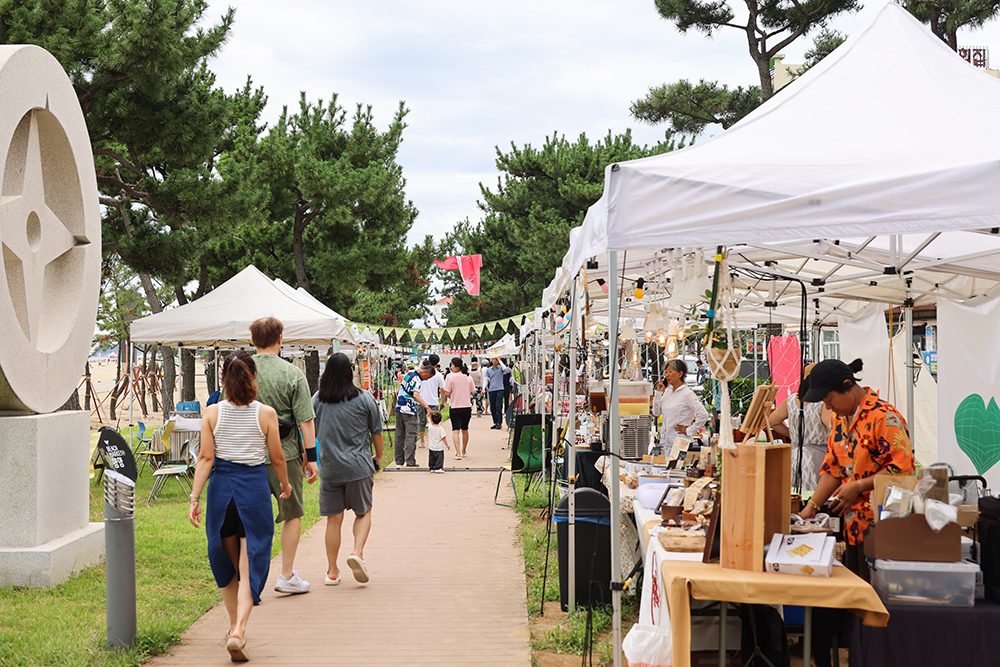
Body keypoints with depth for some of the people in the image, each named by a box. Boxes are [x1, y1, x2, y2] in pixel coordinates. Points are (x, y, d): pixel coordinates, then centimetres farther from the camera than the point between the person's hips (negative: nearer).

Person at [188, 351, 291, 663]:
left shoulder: (212, 413, -3)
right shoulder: (266, 413, -5)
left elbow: (205, 459, -6)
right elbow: (277, 458, 2)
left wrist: (194, 498, -4)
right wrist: (285, 484, 20)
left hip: (221, 486, 2)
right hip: (255, 487, -2)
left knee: (227, 563, 18)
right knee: (250, 565, 0)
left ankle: (234, 627, 30)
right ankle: (238, 630, -16)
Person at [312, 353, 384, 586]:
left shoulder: (317, 400, 0)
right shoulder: (364, 399, -4)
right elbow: (376, 433, 4)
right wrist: (378, 457, 20)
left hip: (330, 468, 1)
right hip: (359, 467, -1)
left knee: (334, 519, 9)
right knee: (363, 512, 15)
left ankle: (332, 571, 14)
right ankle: (357, 552, -8)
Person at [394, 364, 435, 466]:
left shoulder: (408, 374, 13)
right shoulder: (416, 379, -15)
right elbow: (416, 395, -28)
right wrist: (427, 408, -34)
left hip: (399, 408, 9)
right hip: (409, 411, -9)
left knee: (399, 435, 12)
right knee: (411, 436, -6)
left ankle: (399, 461, 17)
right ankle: (410, 462, -8)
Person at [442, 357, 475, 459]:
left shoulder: (451, 377, -11)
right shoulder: (468, 378, 1)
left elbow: (447, 394, -10)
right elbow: (472, 392, 8)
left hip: (455, 407, -4)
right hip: (467, 407, 4)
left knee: (456, 431, -3)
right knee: (465, 430, 18)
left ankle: (458, 453, -14)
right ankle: (464, 452, 29)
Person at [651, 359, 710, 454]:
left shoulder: (687, 394, -10)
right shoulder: (667, 391, 11)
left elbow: (703, 415, -15)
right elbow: (656, 413, 12)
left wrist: (689, 430, -9)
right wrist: (658, 392, 5)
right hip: (665, 440, 7)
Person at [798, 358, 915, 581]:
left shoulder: (884, 416, -14)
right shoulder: (840, 418, 14)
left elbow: (902, 468, -18)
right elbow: (832, 469, 17)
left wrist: (858, 486, -18)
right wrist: (811, 507, 6)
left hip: (879, 528, -8)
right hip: (854, 525, 8)